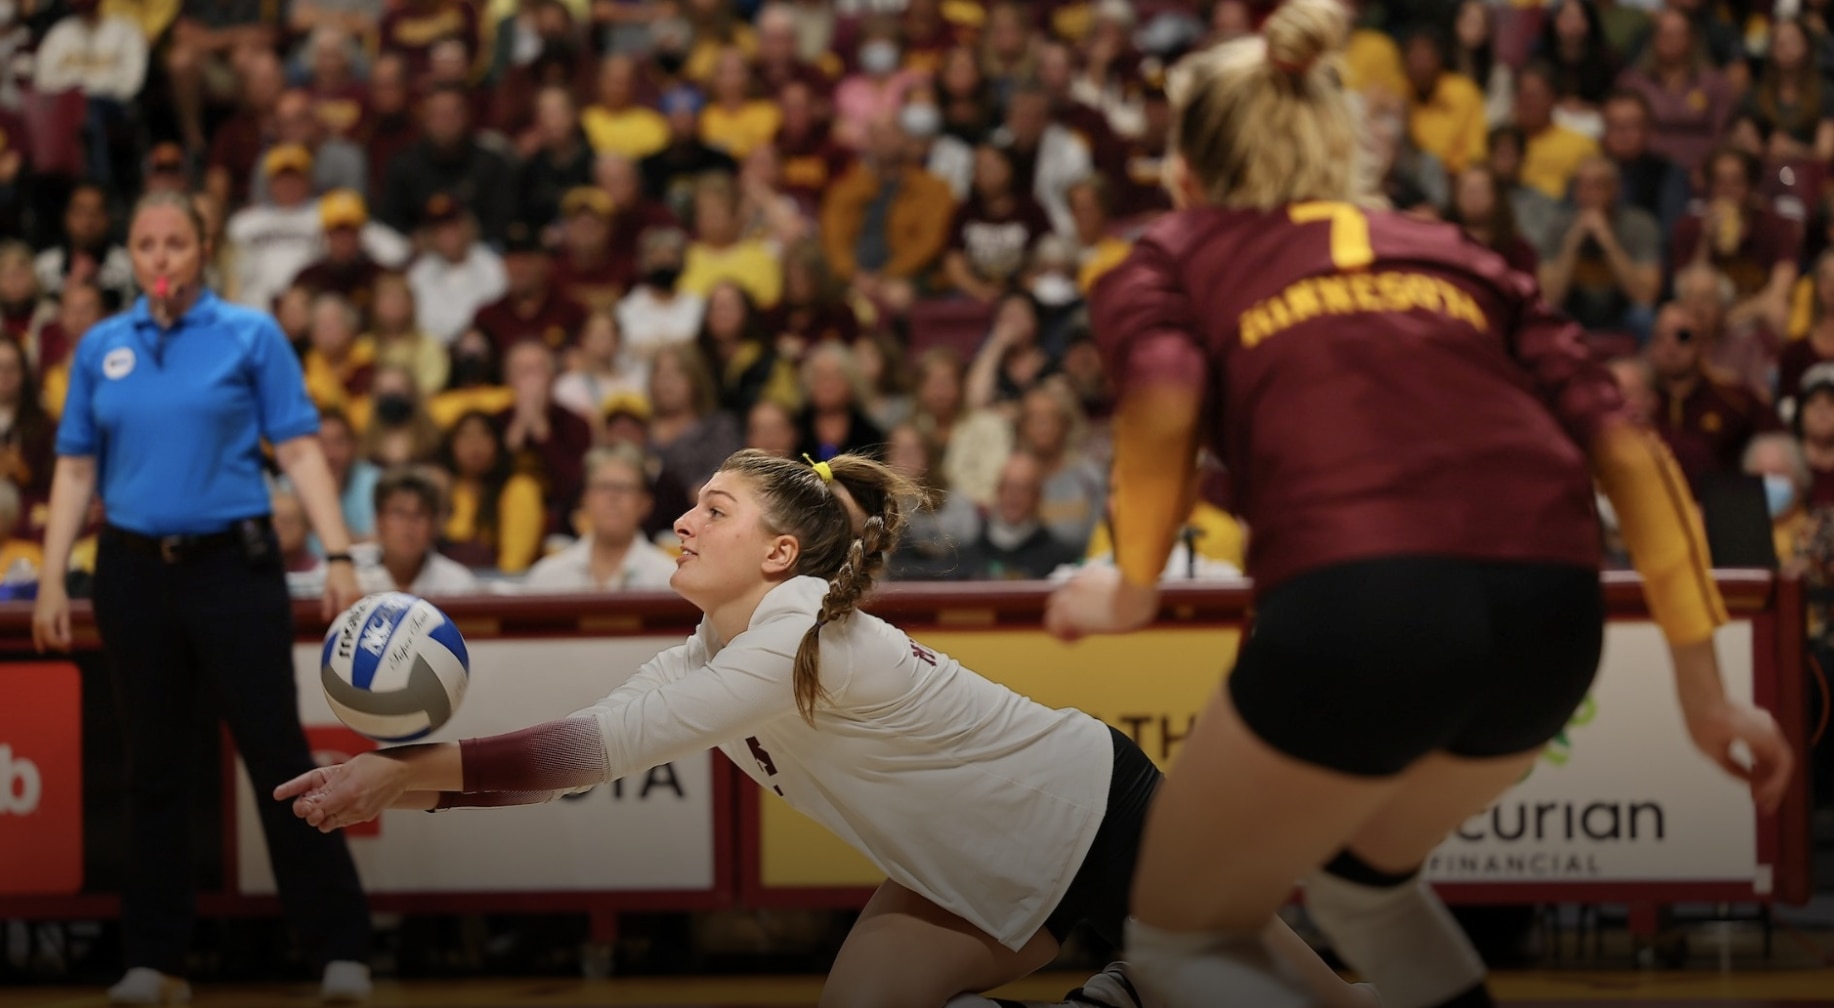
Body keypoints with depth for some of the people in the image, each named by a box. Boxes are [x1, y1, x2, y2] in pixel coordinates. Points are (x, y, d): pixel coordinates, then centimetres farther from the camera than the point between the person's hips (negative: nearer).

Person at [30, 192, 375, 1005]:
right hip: (135, 572, 3)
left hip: (231, 565, -3)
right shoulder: (101, 349, 9)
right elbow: (75, 471, 10)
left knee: (277, 751, -5)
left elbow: (299, 450, -3)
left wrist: (337, 554, -12)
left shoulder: (250, 336, 1)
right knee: (152, 767, 8)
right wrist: (52, 578, 2)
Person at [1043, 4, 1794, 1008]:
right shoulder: (1453, 256, 29)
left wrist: (1131, 592, 11)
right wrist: (1706, 691, 18)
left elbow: (1162, 406, -4)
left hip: (1355, 612, -5)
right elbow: (1629, 451, 17)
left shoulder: (1169, 258, 21)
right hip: (1552, 621, 5)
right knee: (1364, 869, 33)